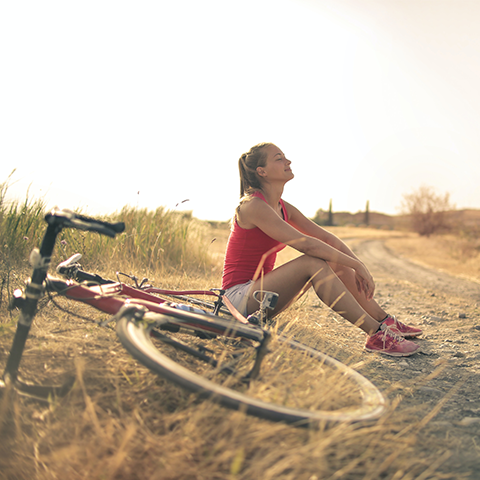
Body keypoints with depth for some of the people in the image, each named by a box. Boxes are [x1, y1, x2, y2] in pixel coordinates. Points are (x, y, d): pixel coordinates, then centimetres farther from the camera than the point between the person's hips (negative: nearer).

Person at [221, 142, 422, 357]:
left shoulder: (283, 208, 9)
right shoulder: (252, 206, -19)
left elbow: (327, 238, 6)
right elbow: (305, 244, -27)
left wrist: (358, 266, -8)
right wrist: (356, 265, -22)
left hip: (259, 288, 9)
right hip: (240, 297, -9)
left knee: (335, 261, -2)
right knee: (312, 262, -27)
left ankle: (385, 322, 4)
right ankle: (375, 335, -26)